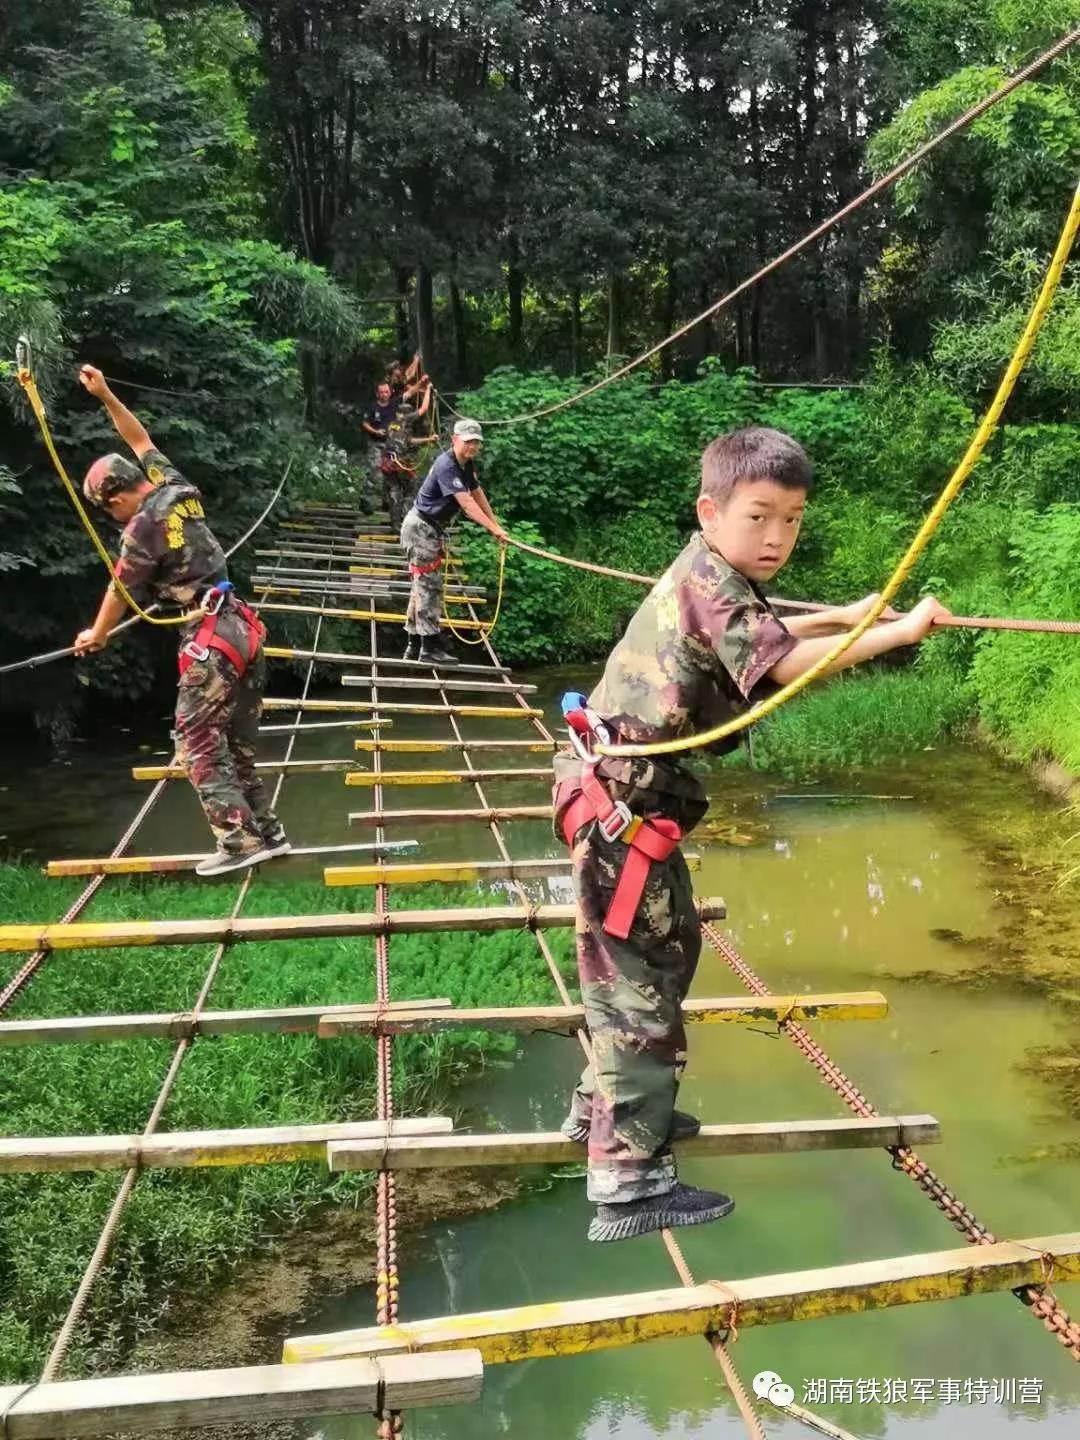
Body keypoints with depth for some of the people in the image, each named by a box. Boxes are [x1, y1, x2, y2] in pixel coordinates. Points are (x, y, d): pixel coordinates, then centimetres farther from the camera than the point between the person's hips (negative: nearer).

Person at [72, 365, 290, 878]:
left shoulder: (143, 528, -10)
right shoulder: (177, 489, 10)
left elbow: (121, 591, 4)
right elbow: (141, 441, 29)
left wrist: (96, 635, 20)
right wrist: (105, 396, 30)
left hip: (210, 638, -9)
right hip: (242, 627, 9)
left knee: (198, 744, -3)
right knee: (237, 743, 14)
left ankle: (239, 840, -8)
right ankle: (265, 831, 18)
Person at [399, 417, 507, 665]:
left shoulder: (468, 465, 5)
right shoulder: (446, 465, -24)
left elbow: (478, 494, 11)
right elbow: (467, 503, -31)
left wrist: (497, 524, 4)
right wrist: (494, 529, -35)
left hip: (433, 530, 10)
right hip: (420, 529, -10)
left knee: (423, 586, 13)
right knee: (429, 587, -11)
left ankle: (414, 645, 20)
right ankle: (430, 647, -9)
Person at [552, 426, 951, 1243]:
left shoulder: (707, 580, 13)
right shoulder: (710, 582, -18)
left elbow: (758, 639, 32)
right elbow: (787, 663, -32)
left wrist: (841, 617, 25)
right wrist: (901, 631, -27)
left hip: (629, 800, 11)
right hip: (623, 808, -11)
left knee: (658, 958, 23)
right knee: (642, 981, -5)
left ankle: (606, 1108, 39)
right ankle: (630, 1182, 3)